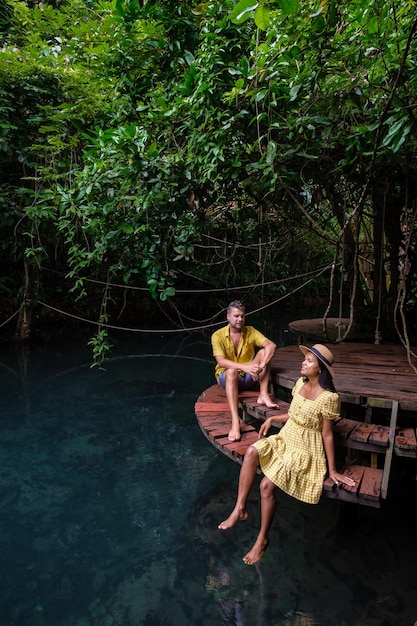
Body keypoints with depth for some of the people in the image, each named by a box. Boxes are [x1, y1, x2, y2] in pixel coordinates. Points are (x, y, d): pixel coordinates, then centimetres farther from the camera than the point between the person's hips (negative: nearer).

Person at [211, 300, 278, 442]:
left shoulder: (250, 332, -1)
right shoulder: (218, 336, -9)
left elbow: (271, 345, -16)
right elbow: (221, 361, -23)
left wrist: (262, 365, -34)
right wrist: (244, 367, -37)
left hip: (249, 377, 3)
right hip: (227, 377, -3)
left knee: (264, 352, -18)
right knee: (232, 372, -40)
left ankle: (263, 395, -26)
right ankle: (235, 421, -52)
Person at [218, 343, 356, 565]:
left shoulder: (328, 397, -20)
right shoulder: (301, 383, 1)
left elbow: (327, 435, -13)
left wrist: (332, 470, -9)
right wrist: (272, 419, 5)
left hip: (305, 450, -6)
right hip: (284, 439, 7)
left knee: (266, 485, -21)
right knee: (252, 452, -22)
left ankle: (262, 539, 0)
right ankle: (239, 508, -13)